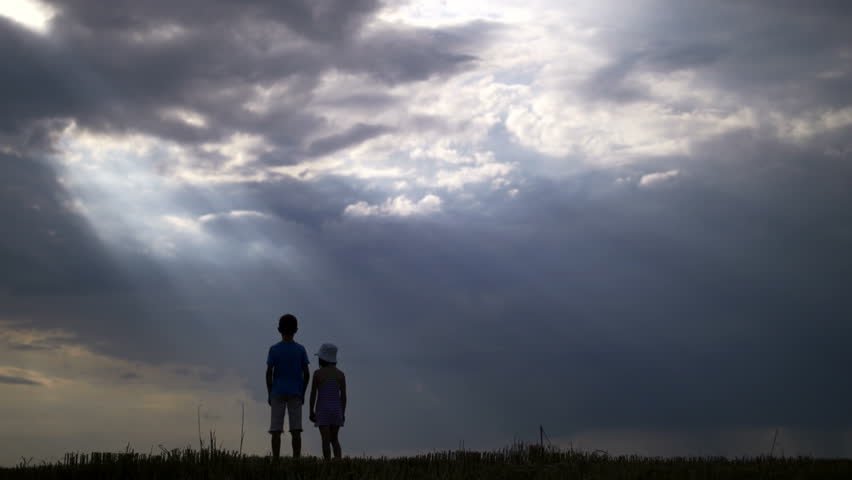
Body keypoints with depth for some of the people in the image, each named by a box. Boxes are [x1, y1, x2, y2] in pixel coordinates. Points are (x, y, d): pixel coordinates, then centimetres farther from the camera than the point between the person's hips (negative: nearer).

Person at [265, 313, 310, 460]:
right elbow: (306, 374, -2)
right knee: (296, 429, 0)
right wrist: (302, 394, 8)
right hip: (295, 394, 1)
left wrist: (269, 395, 2)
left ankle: (276, 461, -5)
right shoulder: (301, 350, 0)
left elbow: (269, 373, -6)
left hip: (278, 393, -1)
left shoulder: (274, 349, -3)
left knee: (276, 429, 1)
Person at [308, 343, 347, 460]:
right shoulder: (340, 374, 2)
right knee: (334, 439, 13)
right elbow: (343, 395, 2)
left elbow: (313, 394, -7)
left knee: (326, 440, -1)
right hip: (336, 409, 3)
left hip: (323, 410, -3)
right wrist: (343, 413, 9)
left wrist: (311, 412, 0)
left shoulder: (318, 373, -7)